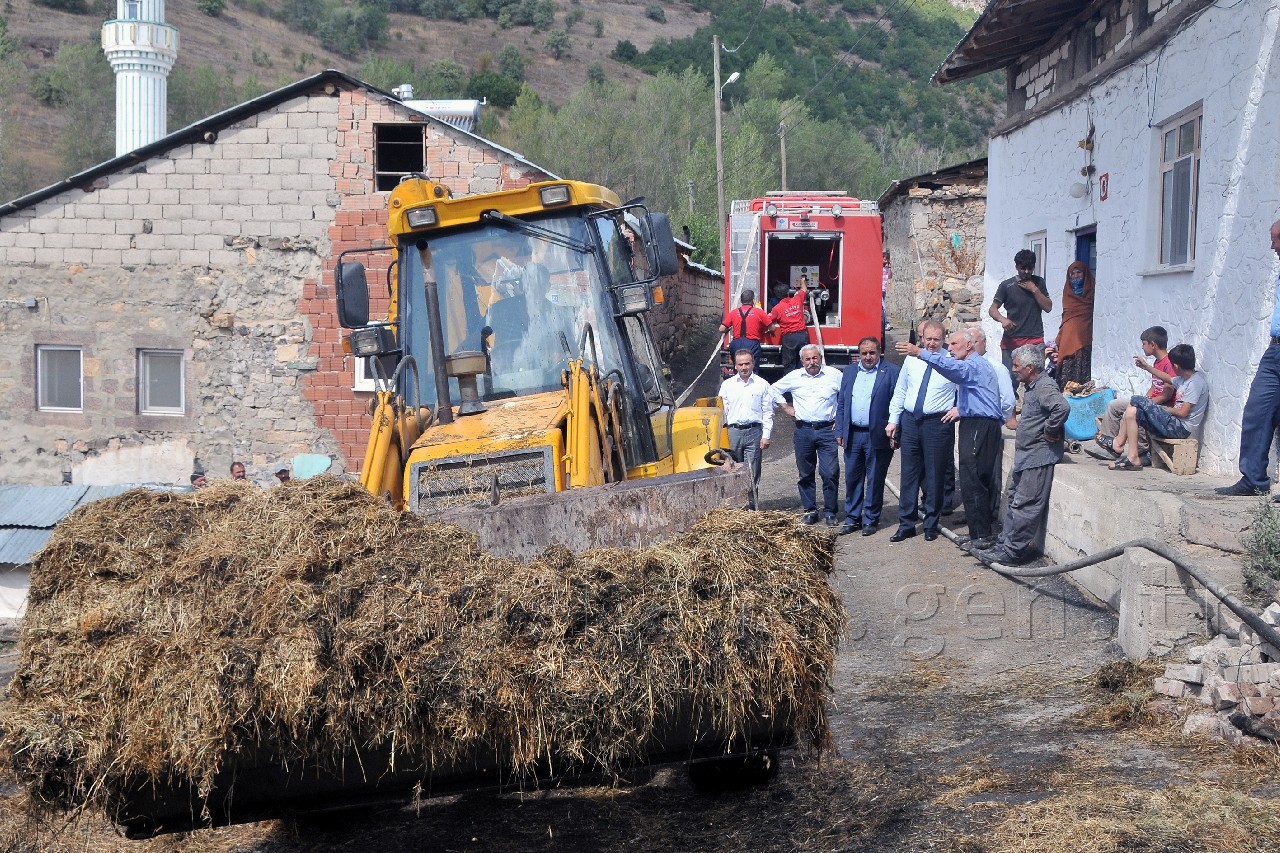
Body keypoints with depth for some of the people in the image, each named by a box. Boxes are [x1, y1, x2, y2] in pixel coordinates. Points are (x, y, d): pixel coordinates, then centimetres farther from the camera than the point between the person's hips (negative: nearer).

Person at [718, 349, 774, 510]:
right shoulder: (727, 385, 11)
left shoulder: (762, 385, 7)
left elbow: (768, 412, 6)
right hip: (733, 431, 1)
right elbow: (722, 411, 11)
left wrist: (766, 435, -2)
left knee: (752, 472, -3)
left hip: (754, 432, -1)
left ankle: (750, 505, 2)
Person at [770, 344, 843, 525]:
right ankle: (810, 511, 16)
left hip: (827, 430, -2)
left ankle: (829, 512, 3)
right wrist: (786, 407, 13)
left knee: (831, 473, -7)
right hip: (803, 430, 2)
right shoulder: (794, 377, 8)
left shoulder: (834, 375, 3)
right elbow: (775, 389, 22)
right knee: (805, 474, 6)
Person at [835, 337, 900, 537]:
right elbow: (841, 404, 15)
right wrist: (839, 432, 7)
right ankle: (852, 519, 18)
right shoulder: (849, 372, 13)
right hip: (853, 435, 4)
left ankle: (870, 520, 13)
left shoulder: (891, 372, -2)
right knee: (852, 478, 8)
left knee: (875, 480, 4)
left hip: (877, 436, -4)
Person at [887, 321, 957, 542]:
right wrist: (893, 420, 9)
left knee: (934, 476, 4)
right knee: (909, 475, 7)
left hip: (937, 424, -4)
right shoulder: (912, 360, 8)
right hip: (910, 422, 4)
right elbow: (900, 392, 13)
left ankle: (931, 525, 16)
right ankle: (906, 524, 15)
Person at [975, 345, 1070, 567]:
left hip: (1038, 458, -11)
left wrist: (1050, 432, -23)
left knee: (1024, 505, -7)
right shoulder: (1032, 387, 15)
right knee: (1014, 500, 15)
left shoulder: (1045, 386, -17)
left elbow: (1062, 408, -34)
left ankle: (1013, 552, -5)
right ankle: (1005, 544, 22)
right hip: (1026, 456, 11)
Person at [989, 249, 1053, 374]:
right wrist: (1002, 319, -21)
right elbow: (992, 309, 0)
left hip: (1035, 341, 1)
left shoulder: (1039, 283, 10)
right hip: (1011, 340, -1)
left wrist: (1034, 290, -6)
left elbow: (1048, 307, 6)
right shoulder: (1006, 286, 1)